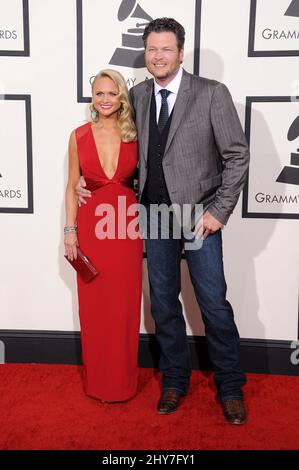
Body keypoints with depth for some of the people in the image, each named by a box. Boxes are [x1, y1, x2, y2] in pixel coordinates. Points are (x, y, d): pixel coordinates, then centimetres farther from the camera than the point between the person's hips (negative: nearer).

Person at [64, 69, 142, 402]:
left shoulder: (134, 135, 1)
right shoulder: (79, 136, 1)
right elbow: (72, 186, 4)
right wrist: (70, 230, -1)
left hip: (127, 228, 0)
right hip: (91, 225, 0)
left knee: (125, 305, 7)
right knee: (93, 305, 8)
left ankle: (122, 380, 26)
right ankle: (97, 380, 27)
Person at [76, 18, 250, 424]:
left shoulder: (212, 93, -7)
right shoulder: (137, 95, 6)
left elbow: (237, 155, -7)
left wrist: (219, 211, -11)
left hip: (199, 215, -4)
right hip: (156, 216, 4)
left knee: (214, 304, 3)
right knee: (163, 303, 12)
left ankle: (230, 387, 24)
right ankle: (175, 380, 32)